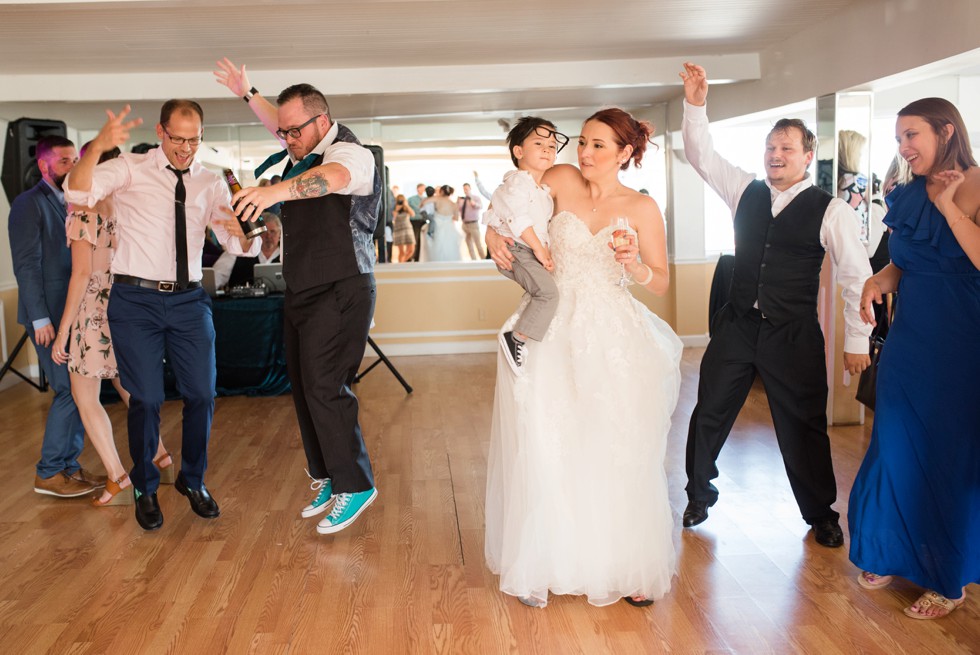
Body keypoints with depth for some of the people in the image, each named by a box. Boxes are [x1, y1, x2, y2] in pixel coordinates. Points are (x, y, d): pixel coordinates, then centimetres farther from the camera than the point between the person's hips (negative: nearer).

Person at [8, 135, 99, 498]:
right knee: (69, 390, -7)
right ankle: (49, 473, 5)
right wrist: (41, 318, -17)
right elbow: (27, 264, -13)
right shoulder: (29, 203, -7)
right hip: (50, 316, -7)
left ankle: (69, 465, 19)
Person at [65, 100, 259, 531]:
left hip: (188, 300, 3)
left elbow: (241, 246, 2)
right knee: (146, 398, 0)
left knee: (201, 394, 6)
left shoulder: (211, 184, 6)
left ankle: (193, 480, 28)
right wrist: (98, 146, -38)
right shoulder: (130, 170, -3)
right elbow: (78, 194, -21)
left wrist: (243, 231, -23)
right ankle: (145, 489, 22)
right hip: (135, 299, -3)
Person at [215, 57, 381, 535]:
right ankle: (327, 479, 22)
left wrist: (277, 191, -55)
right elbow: (279, 122, 36)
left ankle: (355, 485, 1)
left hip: (340, 293, -9)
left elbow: (331, 177, -39)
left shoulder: (352, 153, -14)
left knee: (324, 388, -13)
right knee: (304, 388, 10)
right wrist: (248, 94, 25)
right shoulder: (303, 153, 13)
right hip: (302, 293, 9)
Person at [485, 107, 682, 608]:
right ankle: (541, 566, 13)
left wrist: (636, 266, -17)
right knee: (545, 451, -1)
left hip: (614, 340, -1)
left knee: (619, 455, 1)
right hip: (555, 334, 1)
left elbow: (661, 284, 3)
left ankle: (631, 567, 16)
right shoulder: (563, 180, 2)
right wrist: (493, 235, -3)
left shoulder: (642, 208, 0)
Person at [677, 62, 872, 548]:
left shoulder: (830, 211, -6)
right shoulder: (746, 191, 5)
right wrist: (695, 106, -9)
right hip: (736, 326, 4)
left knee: (804, 428, 6)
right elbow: (701, 156, 5)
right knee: (708, 415, 9)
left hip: (794, 337, -3)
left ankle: (821, 515, 25)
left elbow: (856, 276, -4)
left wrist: (856, 340, -5)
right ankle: (698, 495, 28)